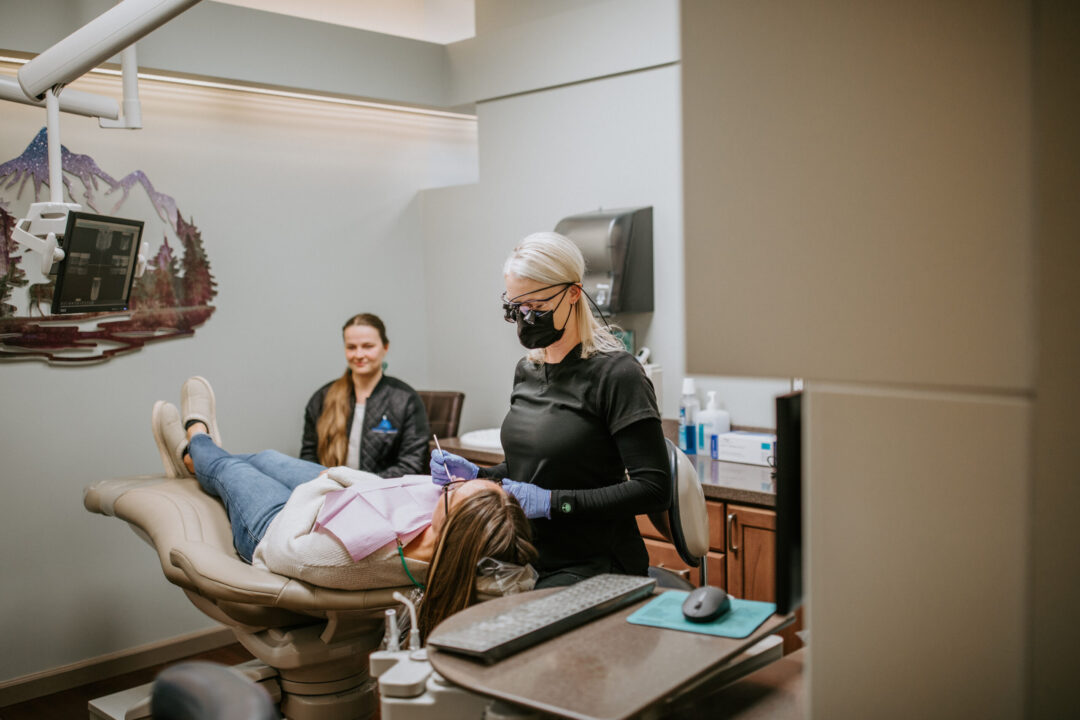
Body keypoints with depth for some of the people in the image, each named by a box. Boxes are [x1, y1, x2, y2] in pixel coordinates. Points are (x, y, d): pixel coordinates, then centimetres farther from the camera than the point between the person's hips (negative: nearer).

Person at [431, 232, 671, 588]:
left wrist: (553, 502, -19)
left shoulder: (617, 374, -12)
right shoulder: (526, 370, 11)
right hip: (529, 559, 6)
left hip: (590, 568, -6)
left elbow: (653, 489, -16)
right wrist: (478, 475, 3)